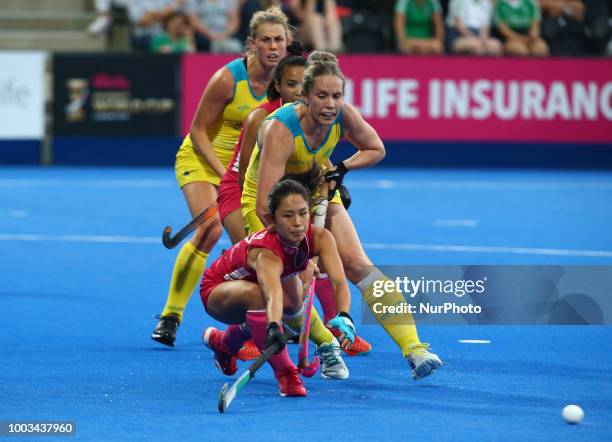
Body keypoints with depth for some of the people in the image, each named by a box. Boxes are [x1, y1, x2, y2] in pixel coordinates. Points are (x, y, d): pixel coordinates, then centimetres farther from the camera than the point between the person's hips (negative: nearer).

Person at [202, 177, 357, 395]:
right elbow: (273, 296, -59)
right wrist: (273, 328, -78)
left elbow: (339, 281, -39)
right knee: (257, 294, -35)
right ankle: (285, 374, -26)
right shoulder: (265, 253, -40)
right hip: (216, 290, -9)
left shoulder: (319, 238, -26)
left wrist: (344, 317, -58)